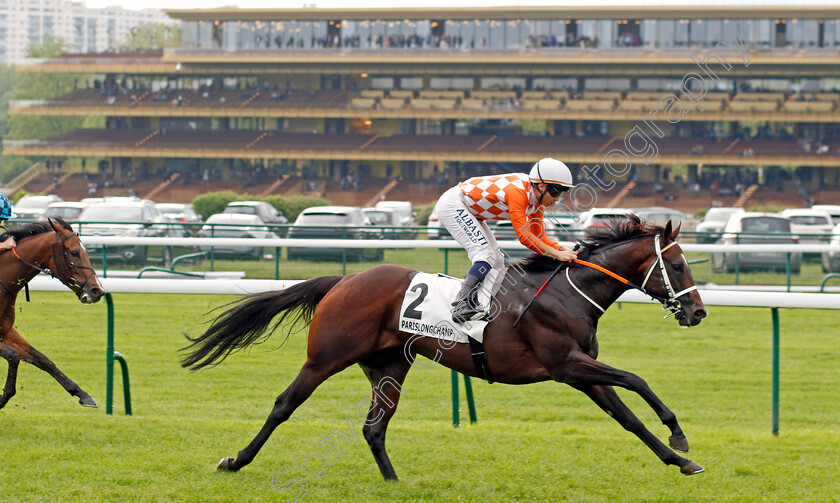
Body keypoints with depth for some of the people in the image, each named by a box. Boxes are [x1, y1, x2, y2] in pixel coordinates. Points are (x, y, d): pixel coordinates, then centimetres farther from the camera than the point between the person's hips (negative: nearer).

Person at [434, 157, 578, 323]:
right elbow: (524, 236, -34)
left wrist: (561, 249, -14)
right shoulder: (517, 191, -31)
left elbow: (538, 235, 3)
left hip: (469, 213, 11)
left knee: (496, 261, 7)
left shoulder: (537, 201, -2)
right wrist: (557, 255, -32)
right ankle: (462, 306, -26)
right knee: (485, 254, -23)